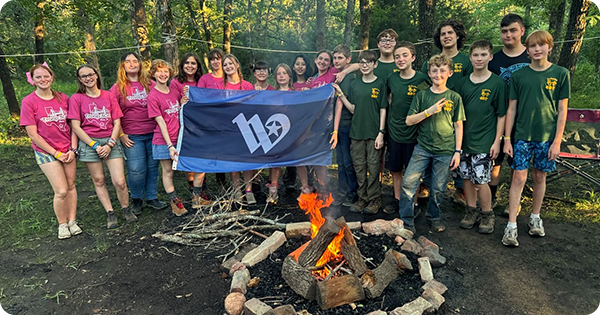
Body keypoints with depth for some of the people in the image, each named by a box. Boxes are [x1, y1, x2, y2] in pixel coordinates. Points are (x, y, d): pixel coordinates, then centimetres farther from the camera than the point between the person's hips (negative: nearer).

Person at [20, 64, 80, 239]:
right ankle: (62, 224, 13)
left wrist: (73, 149, -4)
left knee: (71, 186, 7)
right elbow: (33, 134, -8)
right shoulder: (28, 102, -7)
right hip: (46, 152, -3)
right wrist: (56, 153, -10)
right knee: (61, 191, -7)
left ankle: (72, 221, 20)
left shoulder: (63, 99, 2)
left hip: (68, 150, 3)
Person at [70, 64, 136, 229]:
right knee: (99, 181, 5)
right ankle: (110, 214, 18)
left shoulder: (109, 96, 7)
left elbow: (117, 123, 4)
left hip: (111, 141, 1)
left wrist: (110, 144, -8)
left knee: (119, 181, -7)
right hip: (89, 143, 0)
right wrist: (95, 146, -10)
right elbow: (76, 127, -3)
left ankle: (126, 209, 17)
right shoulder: (76, 98, 2)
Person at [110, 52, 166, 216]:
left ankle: (151, 197, 24)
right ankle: (136, 200, 19)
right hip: (132, 137, -2)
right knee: (136, 170, -4)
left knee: (153, 167, 8)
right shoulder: (117, 88, 2)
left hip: (152, 134, 3)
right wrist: (121, 135, -6)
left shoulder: (150, 85, 9)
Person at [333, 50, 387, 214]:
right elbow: (352, 109, 7)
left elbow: (383, 110, -2)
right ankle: (362, 198, 20)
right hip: (357, 131, 4)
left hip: (374, 132, -3)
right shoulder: (355, 84, 9)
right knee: (359, 166, 8)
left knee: (373, 167, 0)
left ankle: (374, 199, 13)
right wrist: (341, 94, -3)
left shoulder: (380, 83, 0)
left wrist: (381, 133, -8)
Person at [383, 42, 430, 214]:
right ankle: (397, 200, 31)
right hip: (393, 131, 4)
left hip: (412, 133, -4)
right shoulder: (391, 78, 2)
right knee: (395, 169, 14)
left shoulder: (422, 79, -10)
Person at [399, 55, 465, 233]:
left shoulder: (454, 97, 3)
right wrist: (430, 111, -14)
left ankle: (434, 217, 32)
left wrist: (458, 151, 1)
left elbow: (458, 126, 6)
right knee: (408, 182, -9)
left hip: (445, 151, 0)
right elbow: (409, 120, -1)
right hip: (422, 148, 1)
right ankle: (406, 221, 5)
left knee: (438, 188, 6)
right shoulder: (422, 95, 4)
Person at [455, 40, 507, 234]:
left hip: (484, 141, -4)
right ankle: (471, 211, 27)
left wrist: (497, 141, -7)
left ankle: (487, 214, 17)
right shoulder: (462, 83, 6)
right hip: (464, 138, 4)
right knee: (467, 177, 11)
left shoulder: (497, 83, -4)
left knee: (480, 181, -3)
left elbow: (501, 115, -3)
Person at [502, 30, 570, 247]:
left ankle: (535, 218, 29)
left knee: (539, 176, 10)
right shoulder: (519, 75, 2)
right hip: (522, 135, 0)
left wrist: (557, 141, -5)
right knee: (519, 177, -3)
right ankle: (511, 226, 1)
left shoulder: (561, 74, 0)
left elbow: (562, 110, 0)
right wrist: (507, 139, -1)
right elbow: (511, 109, 3)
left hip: (547, 136, 0)